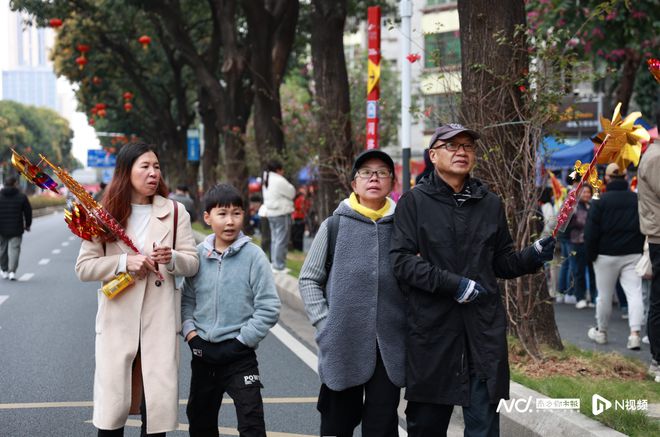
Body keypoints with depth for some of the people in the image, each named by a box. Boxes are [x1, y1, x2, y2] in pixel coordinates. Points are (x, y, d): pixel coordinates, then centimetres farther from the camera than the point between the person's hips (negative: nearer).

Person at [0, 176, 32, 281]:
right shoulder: (21, 197, -3)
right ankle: (12, 272, -13)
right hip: (16, 229, -1)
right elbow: (28, 212, 2)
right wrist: (27, 225, 16)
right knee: (14, 249, 0)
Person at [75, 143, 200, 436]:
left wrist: (171, 259, -18)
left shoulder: (175, 212, 5)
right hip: (117, 320, -1)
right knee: (112, 402, 0)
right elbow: (83, 267, 0)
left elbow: (192, 263, 4)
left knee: (159, 403, 1)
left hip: (160, 320, 1)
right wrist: (124, 262, -14)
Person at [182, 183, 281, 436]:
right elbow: (187, 299, 9)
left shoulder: (253, 256, -9)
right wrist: (191, 333, -4)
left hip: (239, 354, -4)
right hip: (203, 352, 4)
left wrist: (241, 342, -12)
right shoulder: (198, 255, 1)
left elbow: (268, 308, -11)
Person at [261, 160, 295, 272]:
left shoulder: (267, 181, 13)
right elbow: (292, 193, -8)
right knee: (281, 240, -7)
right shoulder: (279, 181, -16)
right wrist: (288, 184, 4)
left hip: (271, 213, 10)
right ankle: (279, 266, -8)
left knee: (275, 239, 15)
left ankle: (274, 263, 19)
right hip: (282, 213, -10)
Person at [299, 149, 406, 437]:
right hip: (342, 345, -1)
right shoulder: (334, 226, 2)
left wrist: (413, 324, 2)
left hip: (389, 347, 1)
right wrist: (324, 322, -4)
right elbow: (309, 279, 6)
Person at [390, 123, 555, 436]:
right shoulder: (414, 202, 2)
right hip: (432, 328, -2)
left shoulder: (490, 204, 12)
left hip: (483, 329, 2)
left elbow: (502, 262, 18)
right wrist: (453, 284, -17)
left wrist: (533, 256, -1)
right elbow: (402, 261, -8)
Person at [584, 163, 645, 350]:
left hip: (607, 256, -2)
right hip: (633, 255, 2)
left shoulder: (601, 201, -8)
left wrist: (591, 254, 2)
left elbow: (591, 232, -9)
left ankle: (601, 332, 25)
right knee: (634, 293, -3)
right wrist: (642, 252, 15)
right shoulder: (637, 199, 2)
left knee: (604, 295, 10)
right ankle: (635, 333, -18)